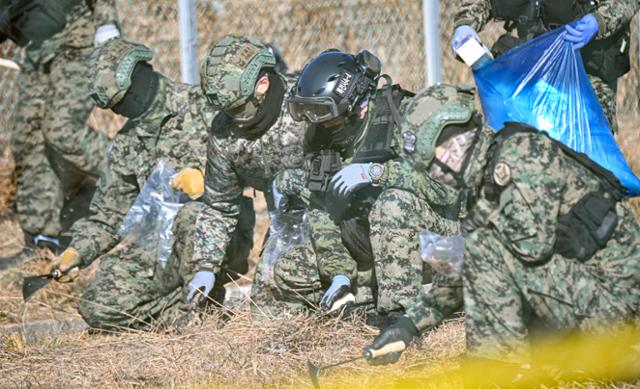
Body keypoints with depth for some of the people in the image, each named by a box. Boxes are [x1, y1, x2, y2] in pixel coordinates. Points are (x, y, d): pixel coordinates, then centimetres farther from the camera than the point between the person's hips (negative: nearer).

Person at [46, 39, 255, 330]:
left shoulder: (201, 107, -3)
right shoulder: (126, 144, 14)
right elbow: (107, 217, 18)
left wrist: (205, 174, -29)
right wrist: (77, 252, 1)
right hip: (159, 245, 5)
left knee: (193, 213, -39)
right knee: (99, 307, -15)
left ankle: (201, 307, -19)